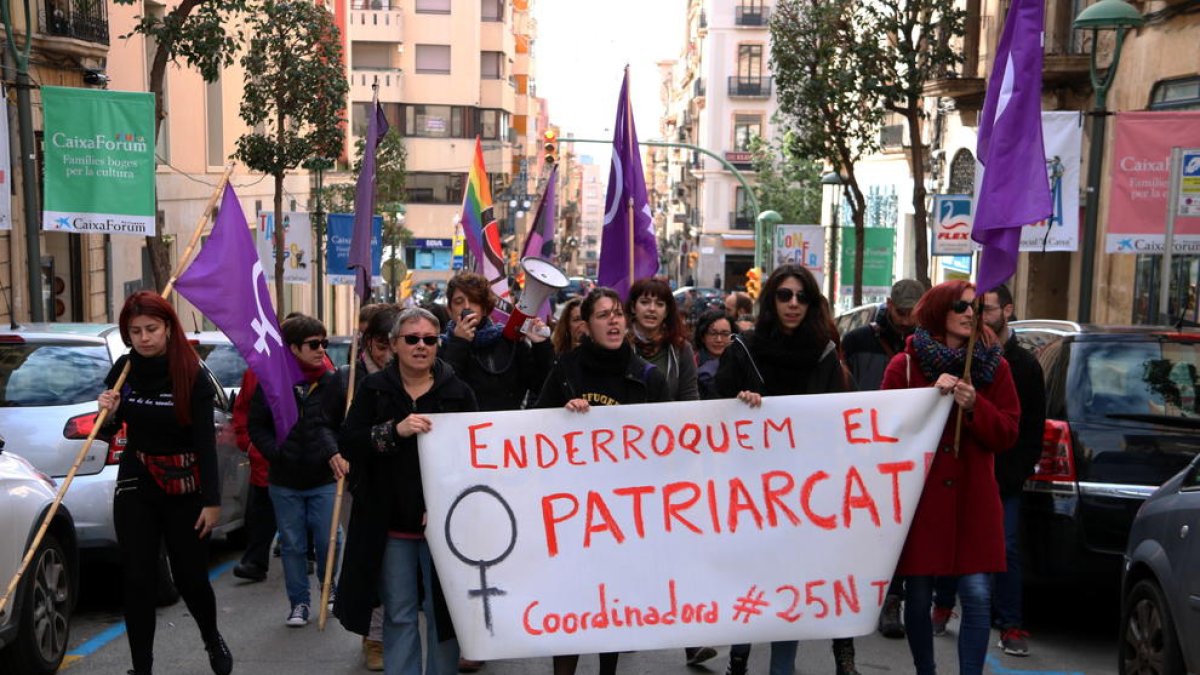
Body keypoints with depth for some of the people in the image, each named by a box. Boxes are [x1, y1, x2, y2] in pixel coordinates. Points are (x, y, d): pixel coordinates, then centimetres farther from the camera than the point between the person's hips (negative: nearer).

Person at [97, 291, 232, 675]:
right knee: (137, 579, 2)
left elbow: (206, 441, -12)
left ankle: (213, 639, 36)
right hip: (135, 487, 3)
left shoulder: (192, 376, -12)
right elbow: (109, 432, 10)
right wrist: (107, 414, -14)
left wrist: (212, 500, -14)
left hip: (184, 488, -3)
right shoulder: (123, 370, -1)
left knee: (191, 576, 7)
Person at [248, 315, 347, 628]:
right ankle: (299, 602, 23)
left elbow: (347, 424, 3)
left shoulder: (333, 381, -1)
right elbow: (257, 426, 3)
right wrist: (276, 453, -9)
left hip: (323, 479, 0)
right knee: (292, 544, 8)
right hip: (284, 482, 0)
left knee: (327, 542, 3)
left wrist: (337, 453, -11)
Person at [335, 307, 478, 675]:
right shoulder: (374, 389, 3)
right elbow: (348, 445, -5)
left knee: (442, 612, 6)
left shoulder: (459, 391, 1)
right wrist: (394, 430, -22)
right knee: (398, 615, 9)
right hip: (391, 524, 1)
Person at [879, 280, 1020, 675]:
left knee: (977, 596, -6)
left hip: (973, 498, 1)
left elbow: (1007, 435, 5)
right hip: (918, 496, -1)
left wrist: (975, 405, -13)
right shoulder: (905, 365, 2)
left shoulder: (993, 366, 8)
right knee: (918, 598, 5)